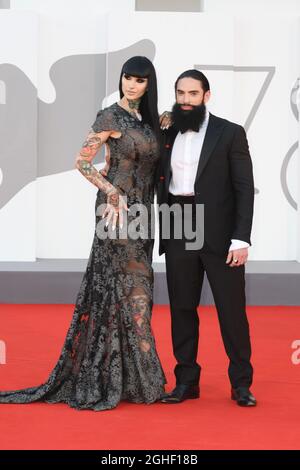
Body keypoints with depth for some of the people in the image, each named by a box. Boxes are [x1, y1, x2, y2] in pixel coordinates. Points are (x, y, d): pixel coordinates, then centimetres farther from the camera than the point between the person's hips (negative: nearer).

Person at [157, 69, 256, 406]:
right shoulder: (167, 135, 10)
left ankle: (241, 383, 10)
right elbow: (160, 183, 13)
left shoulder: (230, 133, -2)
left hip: (220, 236, -4)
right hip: (178, 235, 4)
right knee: (182, 309, 7)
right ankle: (186, 381, 16)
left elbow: (245, 189, -6)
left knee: (232, 309, 0)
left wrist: (241, 239, -13)